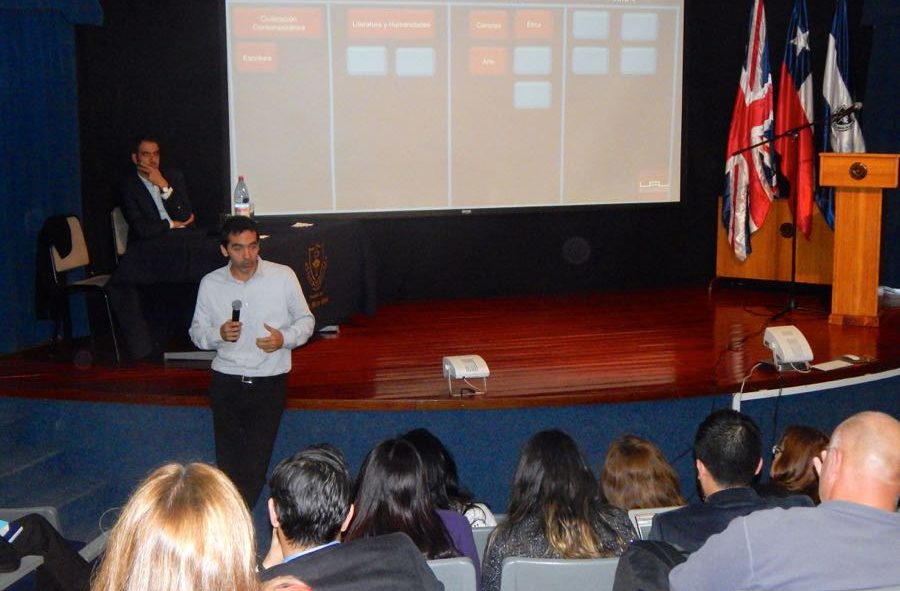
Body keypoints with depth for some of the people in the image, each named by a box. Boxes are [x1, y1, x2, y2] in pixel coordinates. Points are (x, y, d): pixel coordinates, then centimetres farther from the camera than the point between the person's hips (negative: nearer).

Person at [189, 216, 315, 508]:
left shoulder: (283, 276, -3)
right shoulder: (210, 284, 2)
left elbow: (305, 320, 6)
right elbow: (197, 331, 10)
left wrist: (285, 339, -14)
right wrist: (218, 334, -12)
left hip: (269, 382, -1)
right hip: (226, 382, 2)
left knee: (256, 460, -5)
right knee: (227, 460, 8)